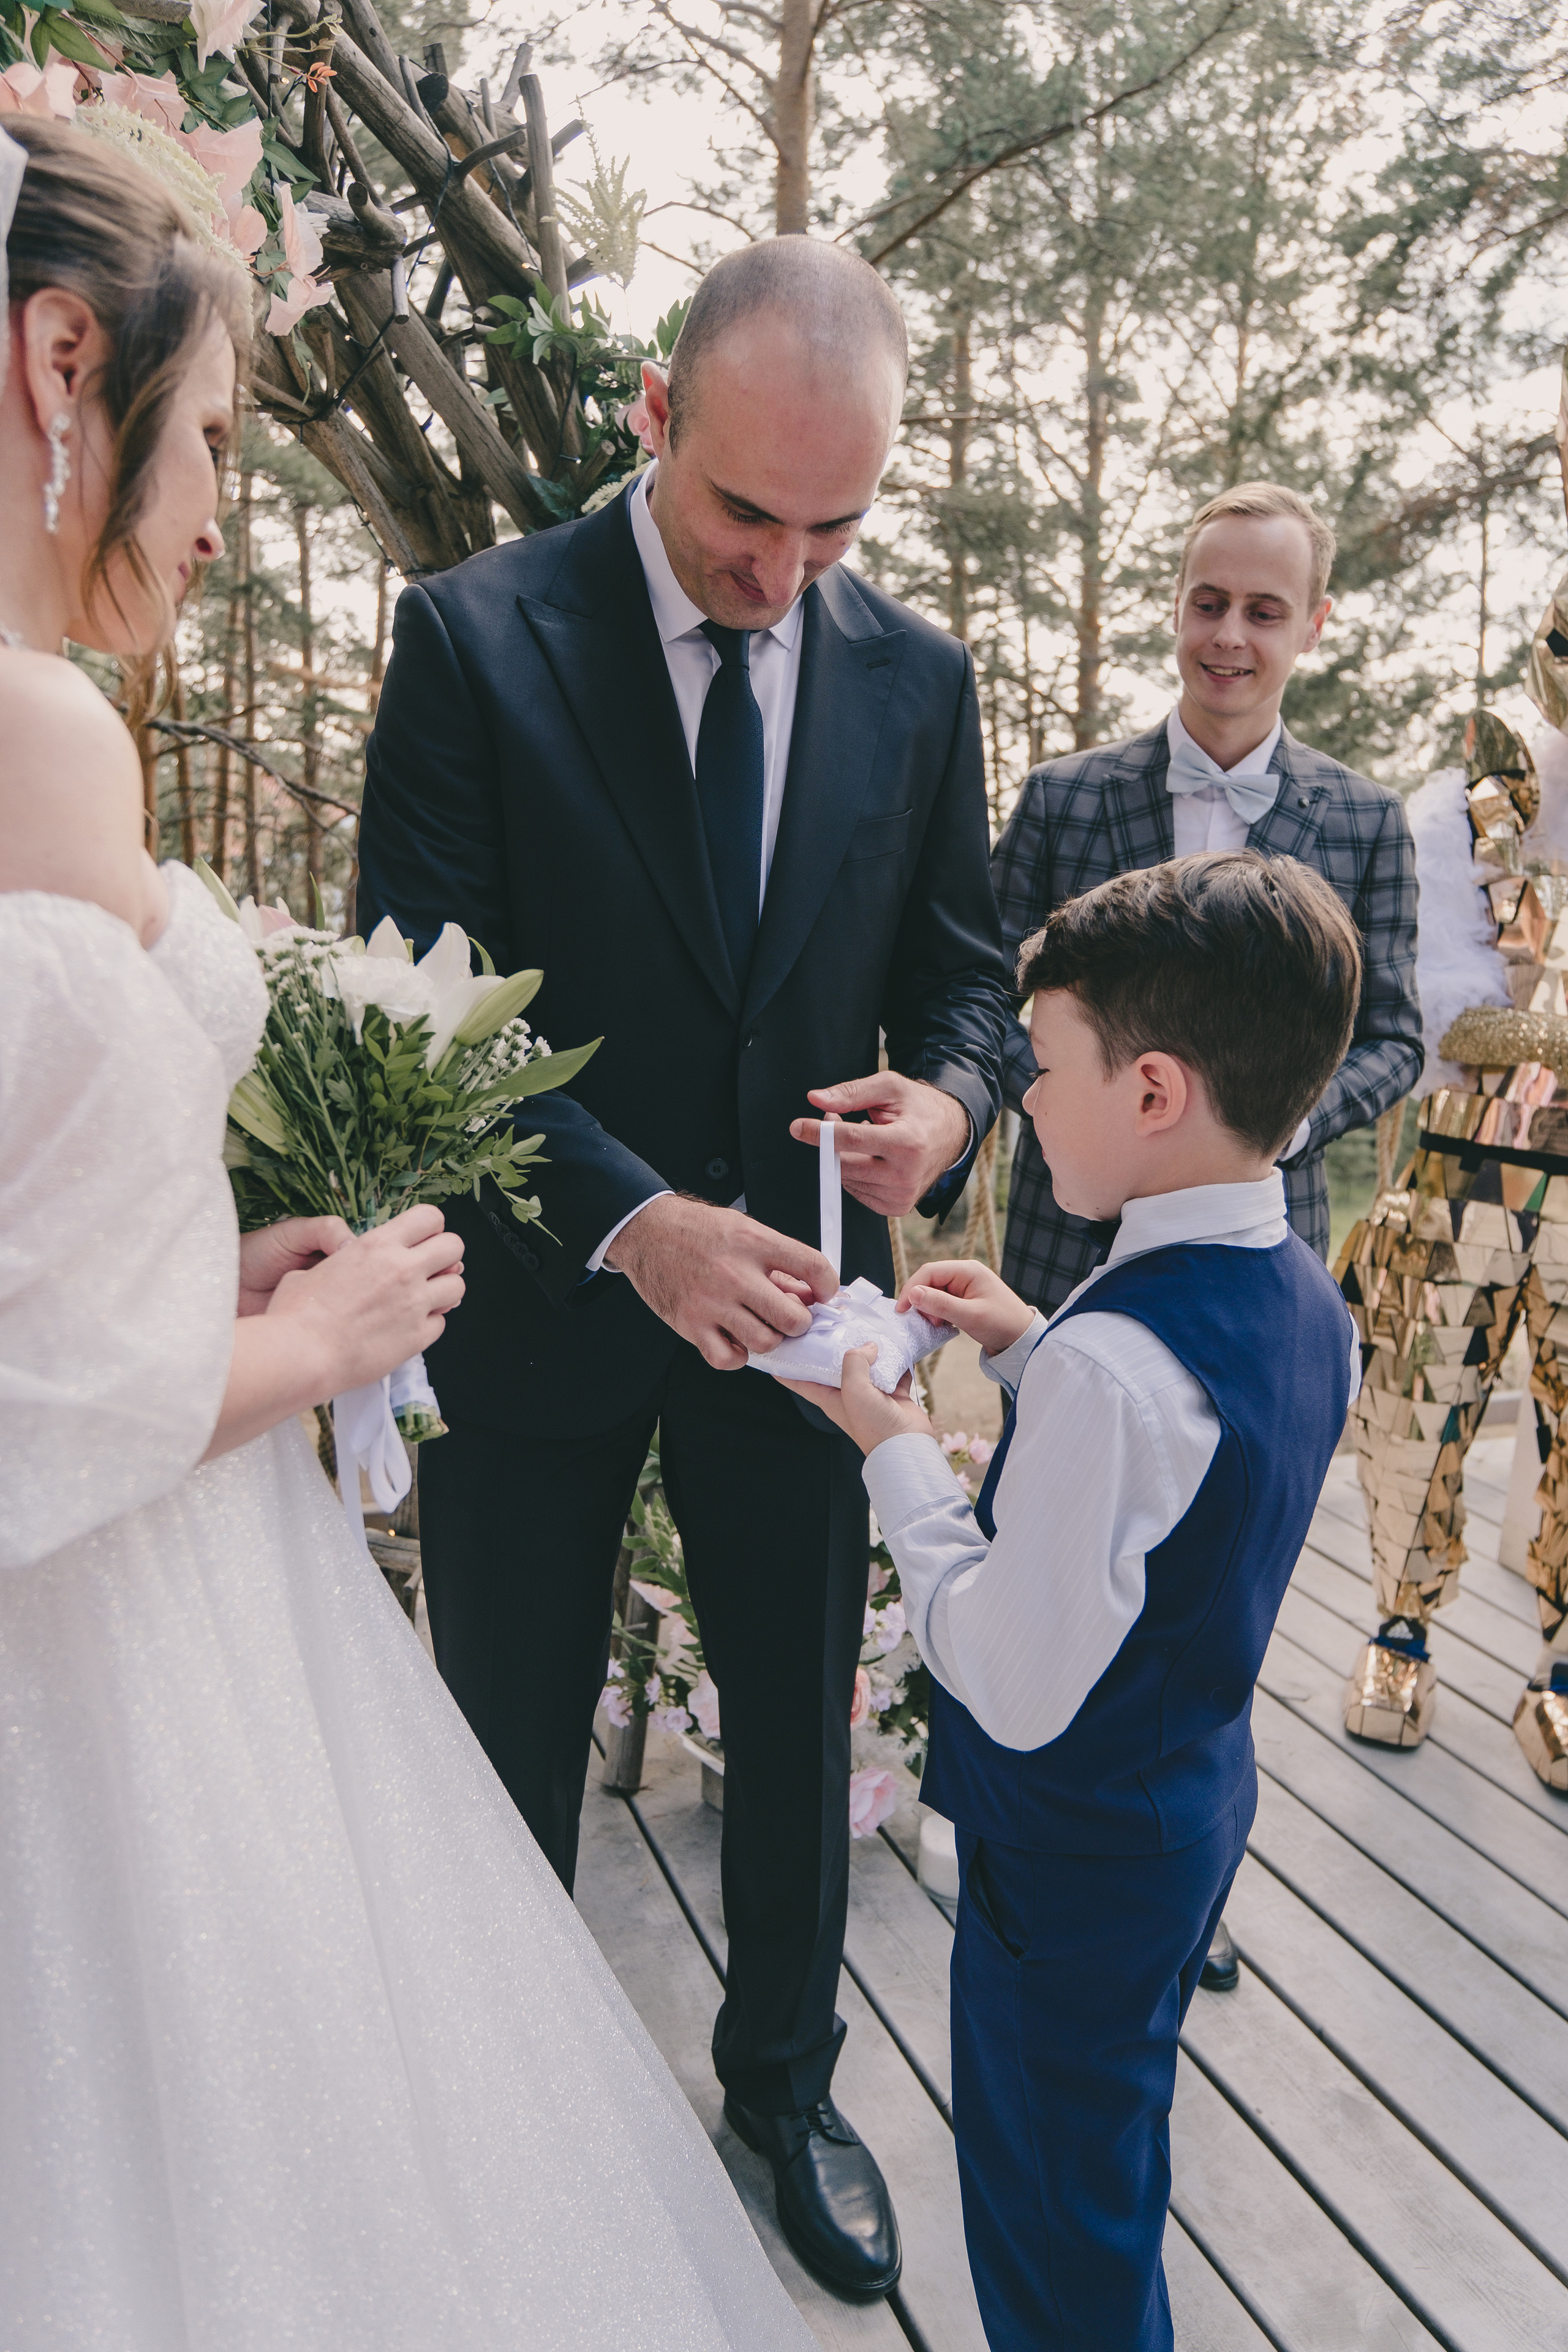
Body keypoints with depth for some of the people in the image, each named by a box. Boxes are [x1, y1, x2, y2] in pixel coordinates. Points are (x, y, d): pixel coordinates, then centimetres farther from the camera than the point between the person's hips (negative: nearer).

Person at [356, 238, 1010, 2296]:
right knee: (510, 1748, 17)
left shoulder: (918, 677, 0)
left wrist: (947, 1095, -17)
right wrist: (630, 1220, -27)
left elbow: (960, 966, 6)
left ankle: (784, 2076, 47)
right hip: (544, 1298, -2)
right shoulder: (477, 636, -12)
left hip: (794, 1289, 3)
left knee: (800, 1734, 19)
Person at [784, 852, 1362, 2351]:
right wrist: (1028, 1347, -1)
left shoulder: (1113, 1360, -34)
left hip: (1074, 1853, -9)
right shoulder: (1306, 1300, -6)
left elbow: (1018, 1687, -30)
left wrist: (895, 1448, -20)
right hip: (1199, 1798, 9)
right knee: (1117, 2172, 31)